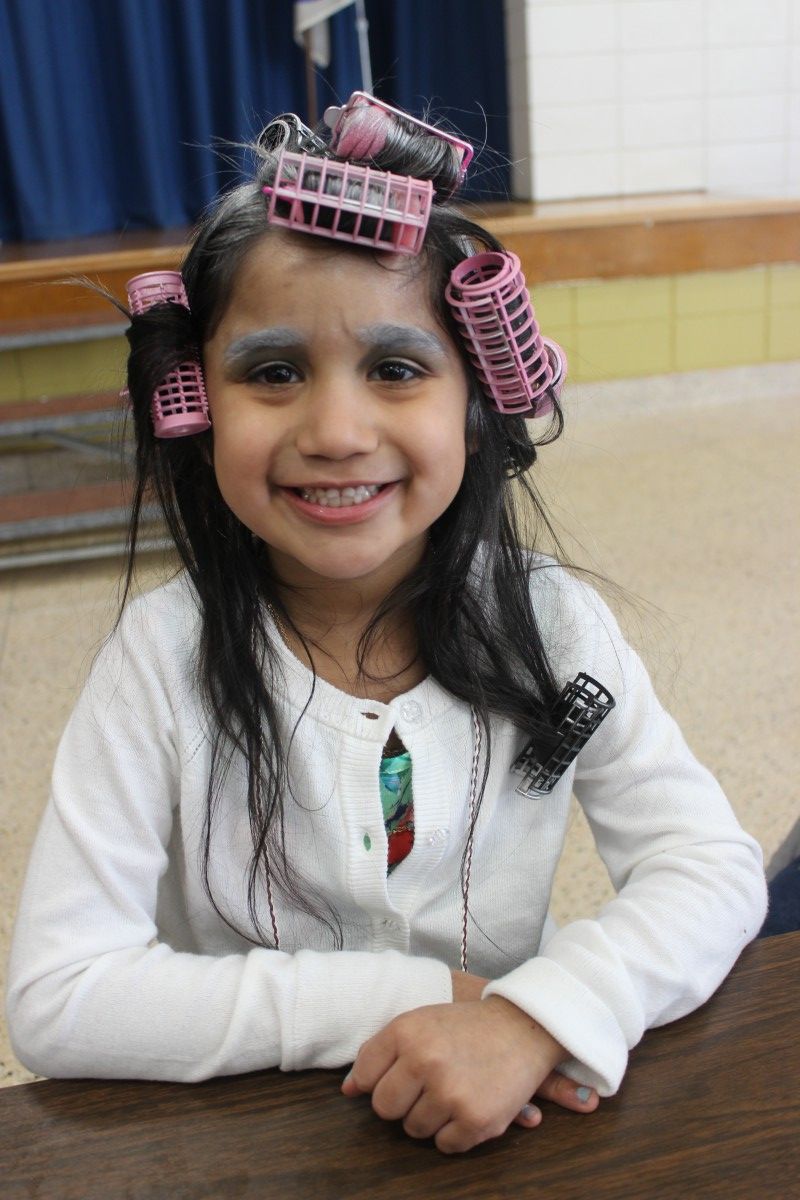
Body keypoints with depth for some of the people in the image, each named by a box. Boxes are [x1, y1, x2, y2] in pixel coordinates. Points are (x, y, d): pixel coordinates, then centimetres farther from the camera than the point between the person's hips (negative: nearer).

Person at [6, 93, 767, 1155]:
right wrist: (394, 998, -21)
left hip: (513, 1118, 3)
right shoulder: (167, 660, -14)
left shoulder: (551, 624, -9)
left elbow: (715, 869, -9)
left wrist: (537, 1015, -26)